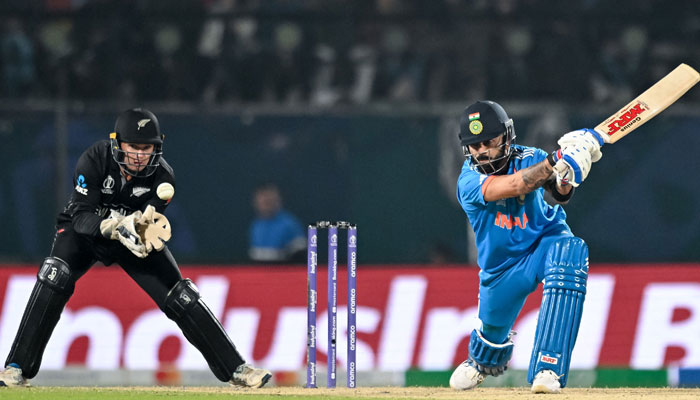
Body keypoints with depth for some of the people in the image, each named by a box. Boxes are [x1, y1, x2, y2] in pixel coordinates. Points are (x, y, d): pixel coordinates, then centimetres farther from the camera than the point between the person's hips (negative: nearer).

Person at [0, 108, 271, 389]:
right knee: (54, 277, -30)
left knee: (182, 298, -7)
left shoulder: (161, 175, -21)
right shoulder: (94, 160, -27)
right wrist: (115, 227, -48)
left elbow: (149, 224, -21)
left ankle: (236, 369, 4)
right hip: (84, 230, -2)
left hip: (132, 239, 2)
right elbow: (81, 217, -30)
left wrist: (142, 227, -45)